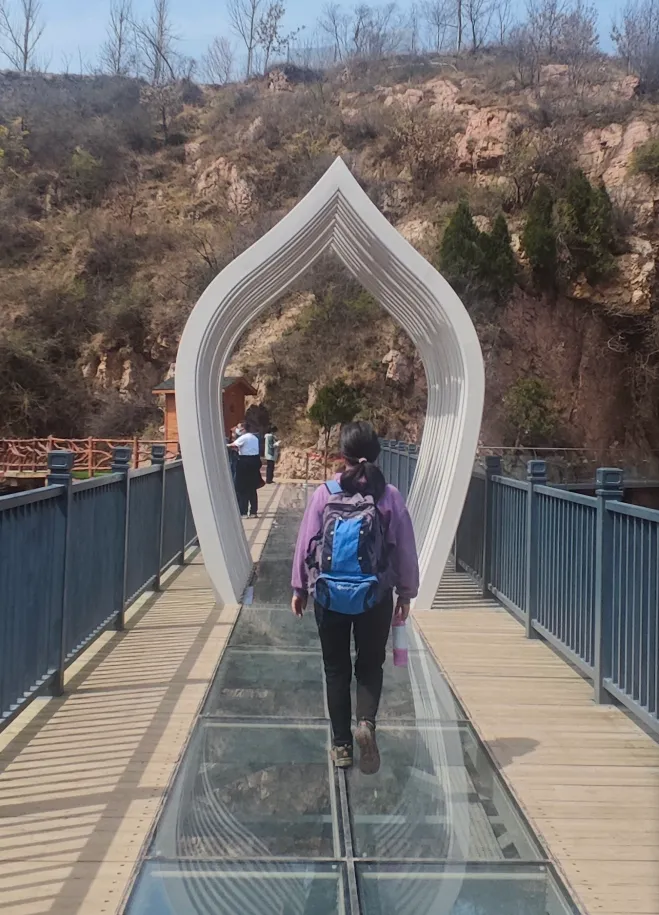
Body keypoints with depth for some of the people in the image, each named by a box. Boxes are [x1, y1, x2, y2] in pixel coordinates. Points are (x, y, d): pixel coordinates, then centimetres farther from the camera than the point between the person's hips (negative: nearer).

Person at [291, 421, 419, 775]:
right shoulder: (390, 496, -5)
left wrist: (300, 588, 10)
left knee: (336, 669, 14)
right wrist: (406, 593, 10)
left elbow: (306, 543, -2)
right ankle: (366, 722, -9)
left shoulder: (324, 494, -6)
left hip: (329, 596, 0)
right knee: (370, 665, 16)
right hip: (376, 598, 0)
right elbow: (405, 548, -2)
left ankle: (341, 745, 18)